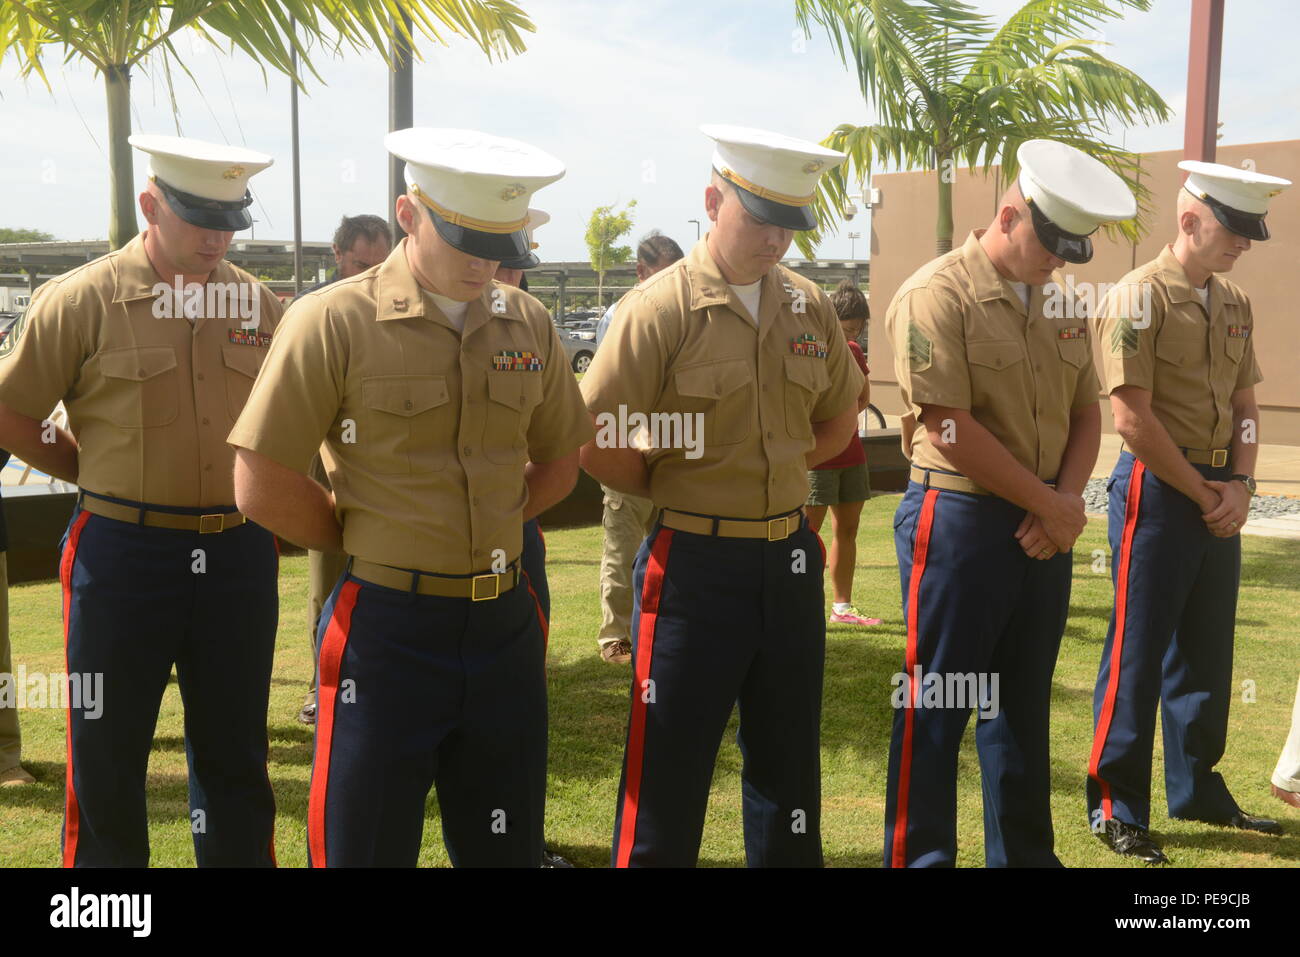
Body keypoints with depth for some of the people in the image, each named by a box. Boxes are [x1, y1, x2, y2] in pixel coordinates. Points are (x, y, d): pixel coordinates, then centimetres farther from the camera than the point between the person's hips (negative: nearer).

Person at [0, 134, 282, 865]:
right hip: (125, 555, -3)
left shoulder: (260, 305, 4)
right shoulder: (82, 300, -6)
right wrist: (101, 474, 2)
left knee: (235, 758, 14)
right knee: (108, 759, 8)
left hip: (240, 552, 3)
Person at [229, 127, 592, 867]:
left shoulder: (528, 323, 4)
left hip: (506, 625, 5)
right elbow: (262, 485, -12)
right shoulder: (335, 322, -10)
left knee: (508, 847, 16)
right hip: (388, 630, -4)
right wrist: (370, 543, -2)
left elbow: (560, 463, 15)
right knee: (366, 847, 7)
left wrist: (478, 532, 3)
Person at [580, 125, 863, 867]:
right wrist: (680, 493, -1)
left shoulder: (811, 306, 4)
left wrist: (771, 474, 6)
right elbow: (596, 444, -13)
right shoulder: (661, 307, -13)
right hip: (697, 563, -5)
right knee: (669, 774, 4)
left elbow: (838, 421, 17)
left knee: (789, 760, 18)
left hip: (791, 559, 5)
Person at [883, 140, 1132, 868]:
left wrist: (1068, 501, -5)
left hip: (1044, 529, 7)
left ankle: (1026, 853, 29)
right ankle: (920, 856, 15)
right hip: (959, 523, -7)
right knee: (936, 709, 1)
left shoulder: (1063, 301, 10)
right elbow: (951, 428, -18)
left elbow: (1087, 411, 13)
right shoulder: (938, 294, -12)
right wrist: (1048, 502, -12)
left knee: (1025, 704, 16)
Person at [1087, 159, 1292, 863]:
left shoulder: (1235, 304, 12)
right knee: (1138, 654, -1)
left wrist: (1240, 484, -2)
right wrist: (1204, 495, -11)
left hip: (1219, 496, 7)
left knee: (1207, 651, 15)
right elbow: (1133, 419, -17)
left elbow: (1244, 404, 15)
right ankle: (1116, 807, 10)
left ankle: (1196, 789, 30)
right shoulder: (1138, 297, -11)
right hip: (1158, 489, -7)